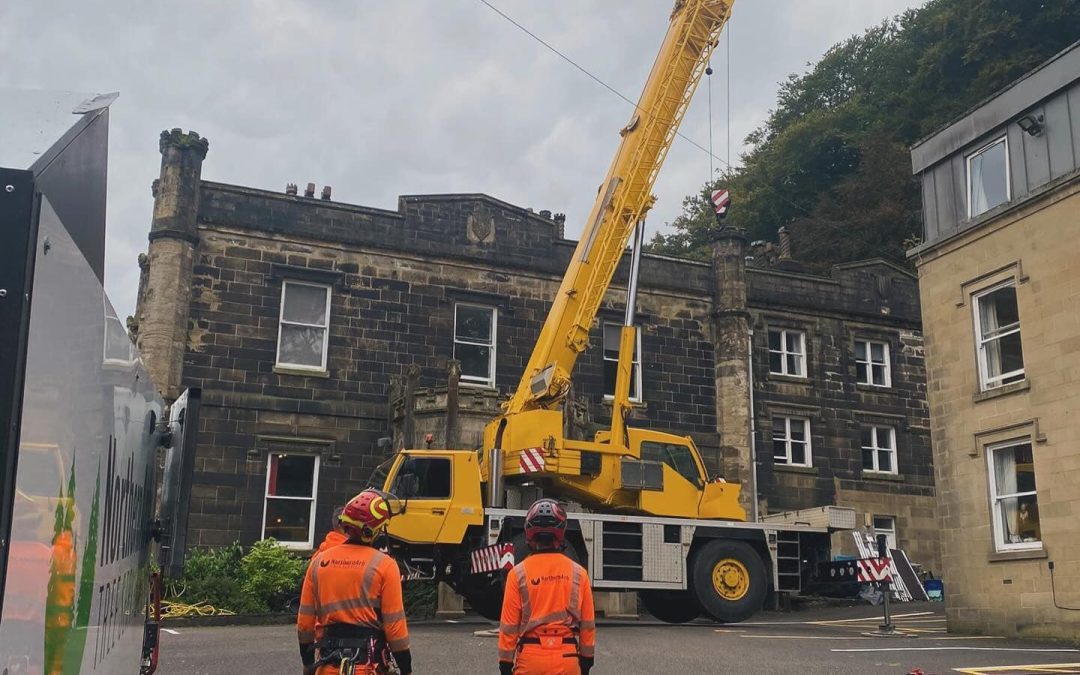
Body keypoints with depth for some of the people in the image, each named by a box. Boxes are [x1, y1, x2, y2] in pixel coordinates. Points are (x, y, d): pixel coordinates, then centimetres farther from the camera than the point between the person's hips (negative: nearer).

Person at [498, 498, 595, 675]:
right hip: (567, 658, 1)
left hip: (530, 657, -1)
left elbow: (509, 625, -4)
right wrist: (587, 659, 15)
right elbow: (588, 623, 4)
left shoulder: (519, 573, -6)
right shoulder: (578, 573, -1)